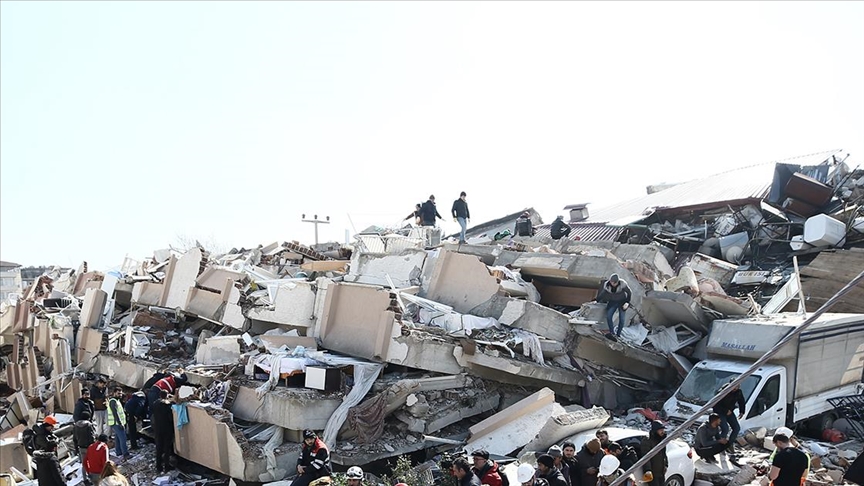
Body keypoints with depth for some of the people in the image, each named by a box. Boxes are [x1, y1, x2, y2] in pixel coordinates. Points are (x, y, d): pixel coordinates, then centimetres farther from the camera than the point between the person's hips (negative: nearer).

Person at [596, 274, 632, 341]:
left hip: (622, 302, -3)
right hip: (612, 302, 3)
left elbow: (629, 293, -10)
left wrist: (627, 302, -17)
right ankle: (613, 333, -17)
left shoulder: (623, 284, -24)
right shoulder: (606, 285, -14)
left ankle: (618, 335, -1)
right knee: (608, 316, -17)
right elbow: (602, 294, 2)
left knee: (621, 319, -13)